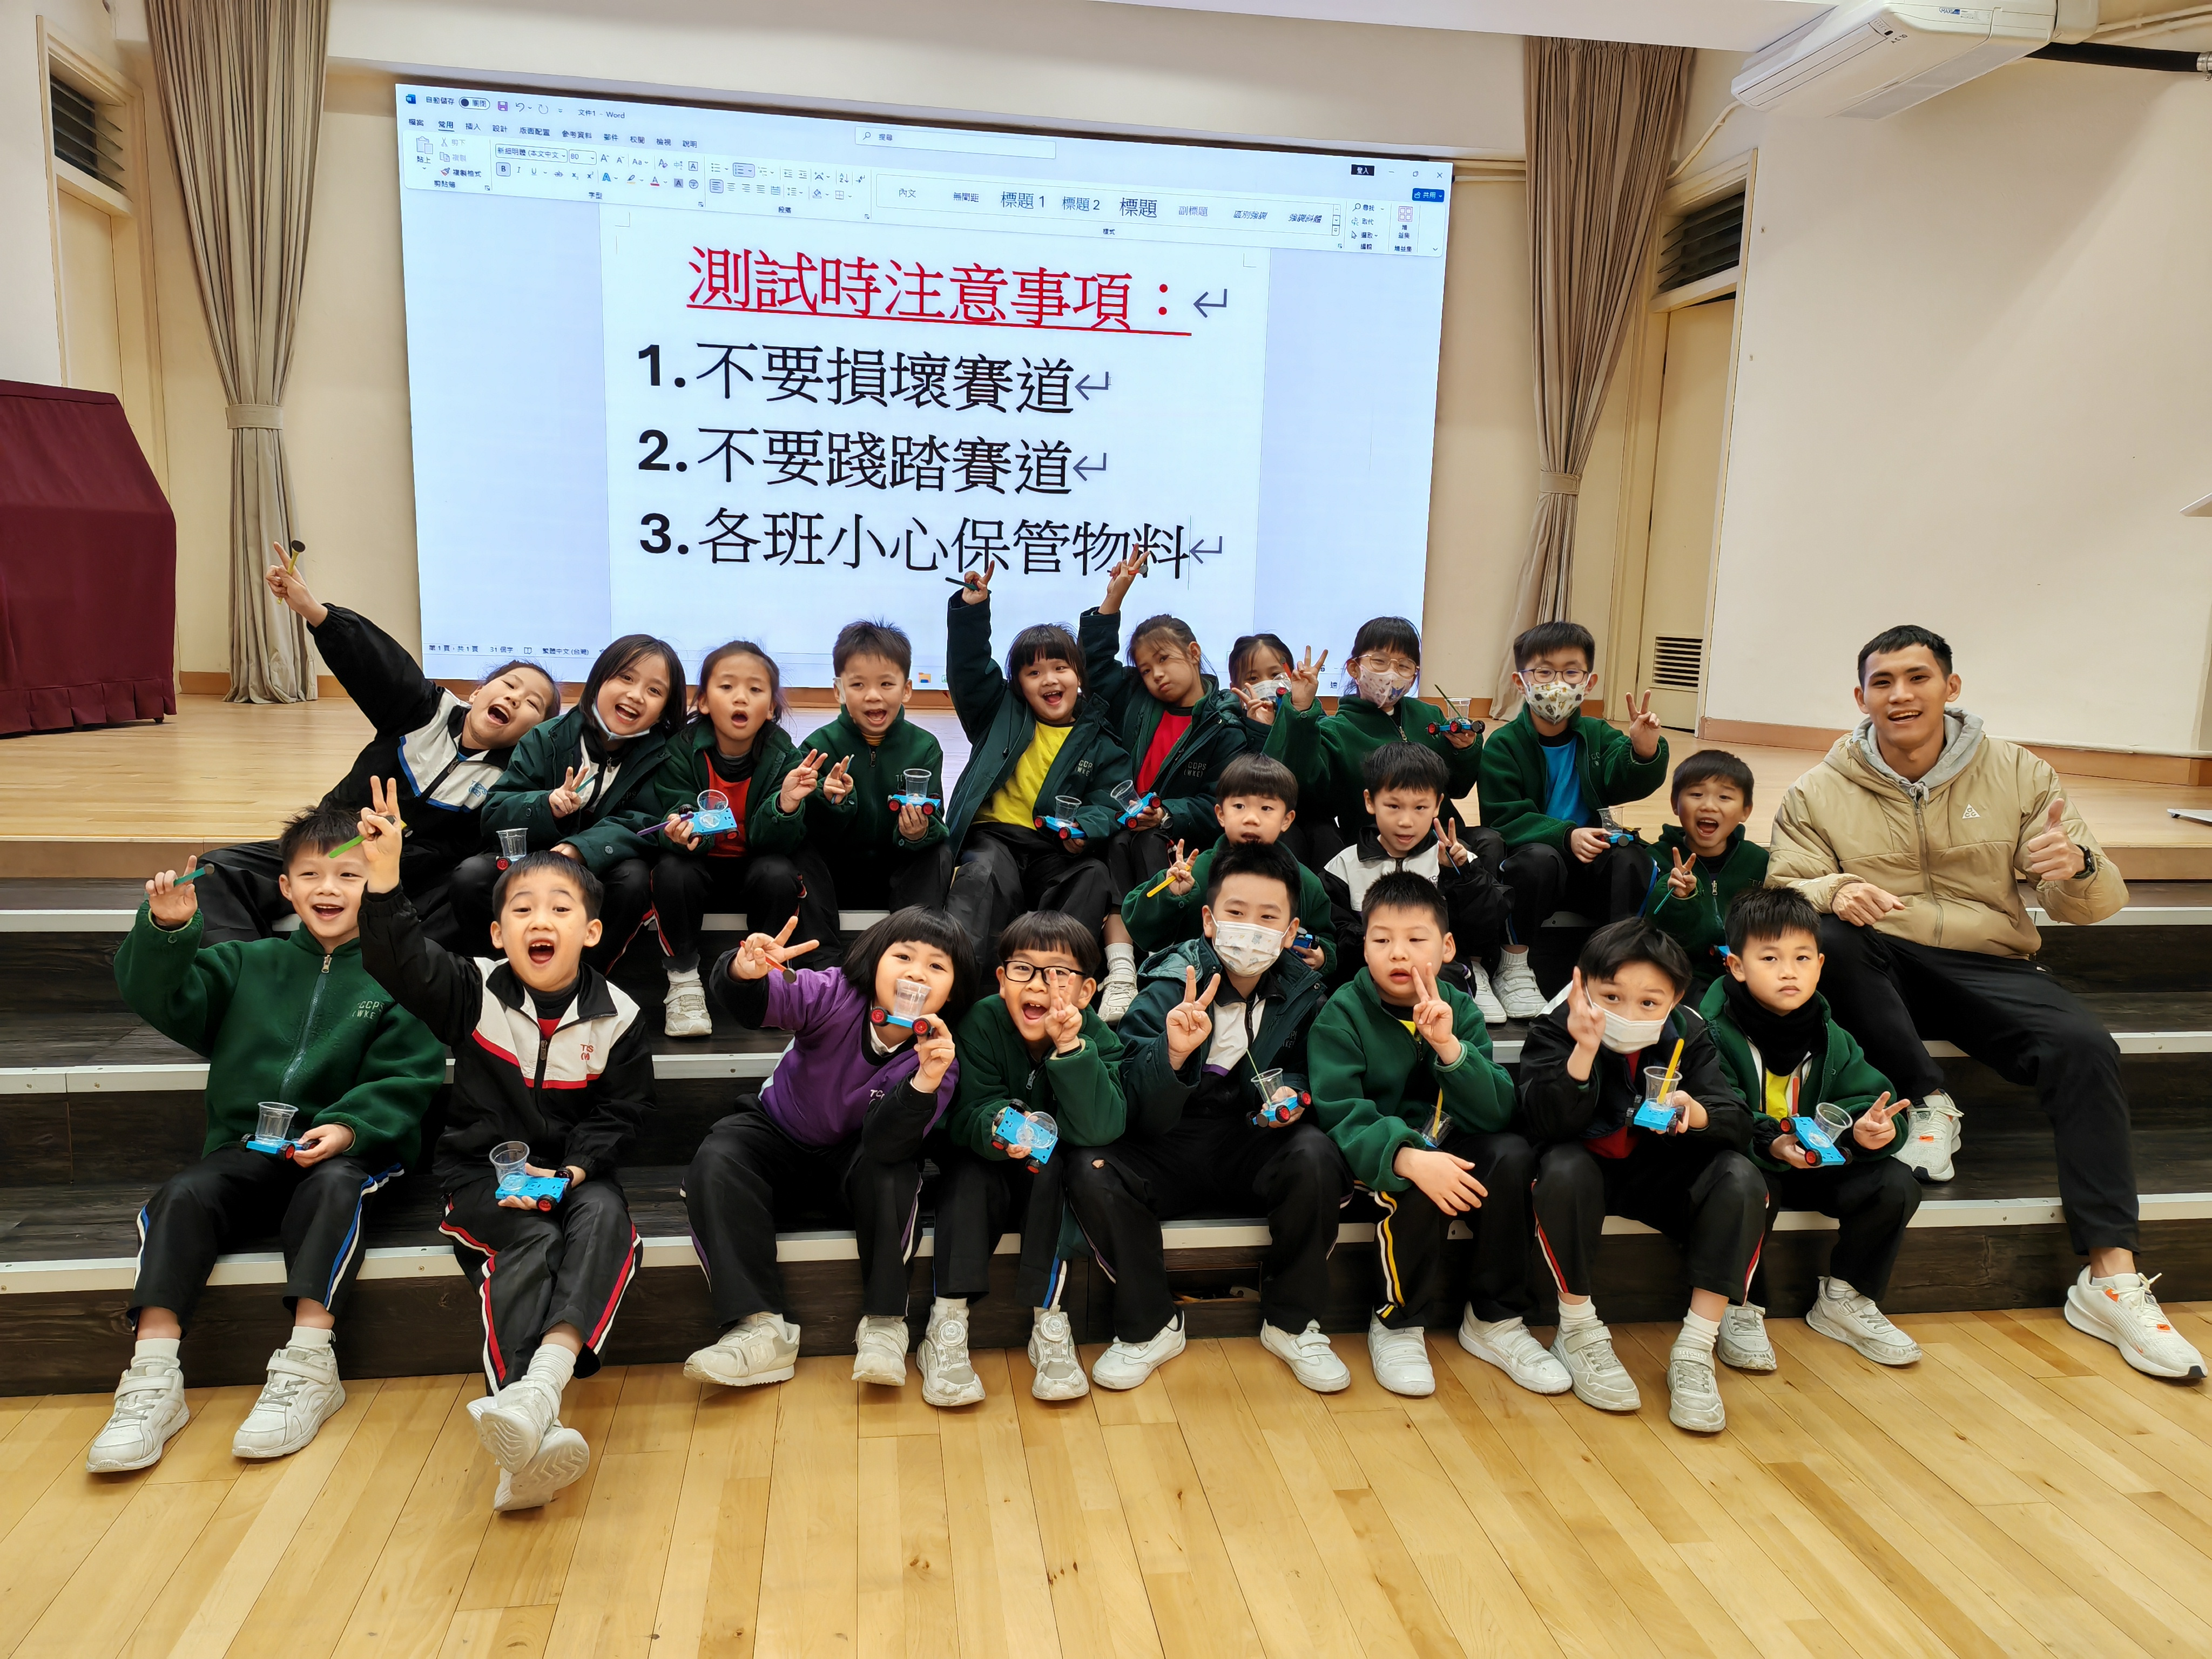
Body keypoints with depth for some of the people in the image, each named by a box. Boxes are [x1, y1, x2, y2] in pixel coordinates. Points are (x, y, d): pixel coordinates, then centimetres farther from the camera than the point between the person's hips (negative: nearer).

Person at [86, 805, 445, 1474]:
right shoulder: (248, 965, 17)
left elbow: (406, 1080, -3)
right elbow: (160, 1001, 6)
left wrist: (348, 1126, -21)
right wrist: (166, 931, -13)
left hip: (346, 1151, -3)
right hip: (246, 1151, 3)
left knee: (334, 1186, -35)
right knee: (183, 1195, -25)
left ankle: (308, 1365, -37)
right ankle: (153, 1380, -27)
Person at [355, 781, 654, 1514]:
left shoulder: (616, 1018, -2)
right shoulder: (474, 992, -2)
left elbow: (618, 1116, 0)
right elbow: (400, 960, -19)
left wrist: (570, 1172, -17)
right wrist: (385, 877, -35)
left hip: (574, 1174, 1)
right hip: (484, 1172, -1)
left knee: (605, 1217, -33)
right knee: (529, 1246, -31)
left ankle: (541, 1382, -52)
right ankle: (530, 1435, -48)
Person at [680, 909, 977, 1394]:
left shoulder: (939, 1060, -21)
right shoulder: (835, 996, -23)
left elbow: (885, 1145, -33)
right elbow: (752, 1005, -38)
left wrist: (926, 1083, -50)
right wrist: (743, 974, -63)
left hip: (852, 1163, -1)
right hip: (778, 1138, 1)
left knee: (892, 1172, -33)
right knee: (716, 1160, -28)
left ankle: (884, 1324, -23)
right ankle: (761, 1327, -30)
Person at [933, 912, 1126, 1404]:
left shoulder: (1097, 1038, -18)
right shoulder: (983, 1022, -19)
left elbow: (1100, 1129, -31)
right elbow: (967, 1114, -24)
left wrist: (1070, 1047, -41)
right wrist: (998, 1130, -48)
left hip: (1052, 1177, 0)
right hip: (986, 1164, 0)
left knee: (1055, 1164, -31)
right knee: (970, 1171, -31)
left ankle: (1049, 1320, -23)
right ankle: (947, 1323, -25)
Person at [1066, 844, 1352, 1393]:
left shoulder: (1303, 994, -2)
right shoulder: (1168, 991, -12)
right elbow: (1137, 1113, -20)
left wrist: (1292, 1092, -10)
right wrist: (1173, 1055, -39)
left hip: (1253, 1149, 1)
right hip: (1170, 1152, -1)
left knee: (1316, 1155, -30)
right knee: (1091, 1168, -28)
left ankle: (1291, 1324, -6)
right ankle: (1150, 1327, -6)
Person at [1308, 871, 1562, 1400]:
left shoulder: (1461, 1010, 1)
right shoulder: (1342, 1014, -9)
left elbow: (1496, 1114, -9)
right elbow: (1341, 1113, -22)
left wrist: (1449, 1046, -25)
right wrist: (1408, 1158, -39)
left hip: (1449, 1148, 4)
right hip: (1374, 1159, -4)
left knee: (1513, 1154, -23)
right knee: (1417, 1186, -34)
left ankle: (1494, 1321, -6)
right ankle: (1396, 1323, -9)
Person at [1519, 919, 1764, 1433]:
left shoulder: (1688, 1038, -6)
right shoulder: (1555, 1033, -16)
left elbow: (1740, 1125, -12)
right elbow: (1547, 1126, -29)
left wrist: (1699, 1114, -37)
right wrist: (1584, 1050, -43)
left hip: (1658, 1177, 3)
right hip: (1586, 1169, -3)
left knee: (1742, 1179, -23)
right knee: (1564, 1169, -37)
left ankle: (1694, 1350, -17)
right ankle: (1579, 1332, -16)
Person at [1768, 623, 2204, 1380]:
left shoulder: (2017, 774, 6)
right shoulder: (1820, 792, 3)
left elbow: (2095, 902, 3)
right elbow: (1781, 889, -7)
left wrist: (2078, 869, -23)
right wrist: (1832, 891, -30)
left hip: (1988, 967, 1)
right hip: (1879, 967, -1)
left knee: (2086, 1048, -27)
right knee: (1824, 935, -34)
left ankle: (2110, 1278, -22)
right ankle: (1928, 1102, -17)